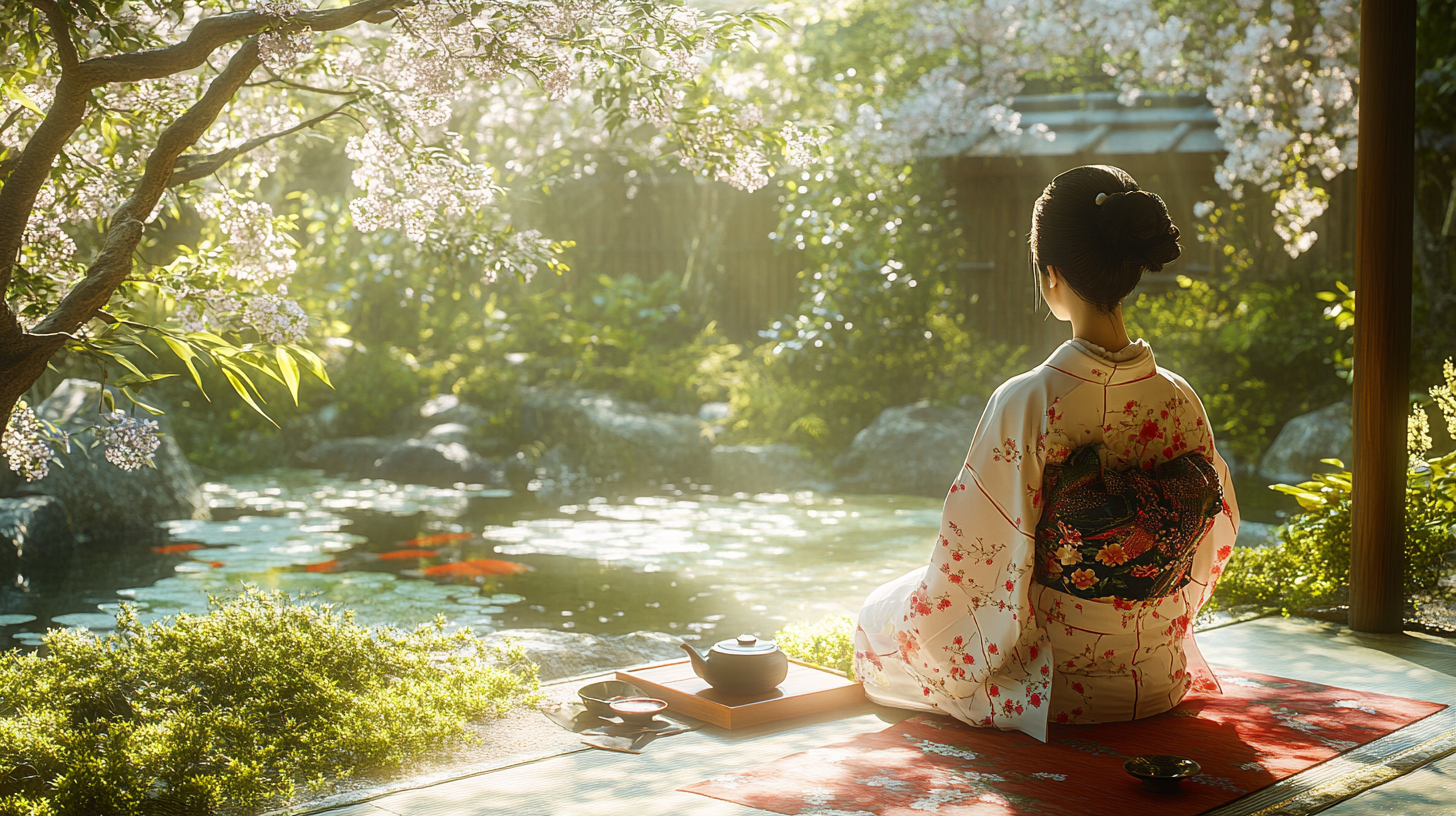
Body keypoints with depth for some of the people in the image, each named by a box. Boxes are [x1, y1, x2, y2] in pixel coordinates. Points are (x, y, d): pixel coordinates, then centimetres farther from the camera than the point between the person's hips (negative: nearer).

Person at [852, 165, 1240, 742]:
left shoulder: (1027, 403, -24)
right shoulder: (1179, 401, -10)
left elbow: (973, 561, -18)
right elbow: (1215, 537, 4)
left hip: (1049, 687, -5)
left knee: (881, 613, 24)